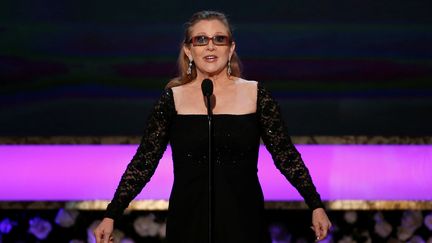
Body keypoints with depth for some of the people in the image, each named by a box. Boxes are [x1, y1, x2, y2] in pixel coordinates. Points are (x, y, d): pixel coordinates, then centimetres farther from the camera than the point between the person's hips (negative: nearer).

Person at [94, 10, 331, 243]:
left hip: (243, 222, 0)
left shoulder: (255, 94, 2)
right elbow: (143, 162, 0)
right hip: (189, 223, 0)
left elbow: (285, 155, 3)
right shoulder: (172, 99, 0)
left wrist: (316, 206, -2)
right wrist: (111, 215, -6)